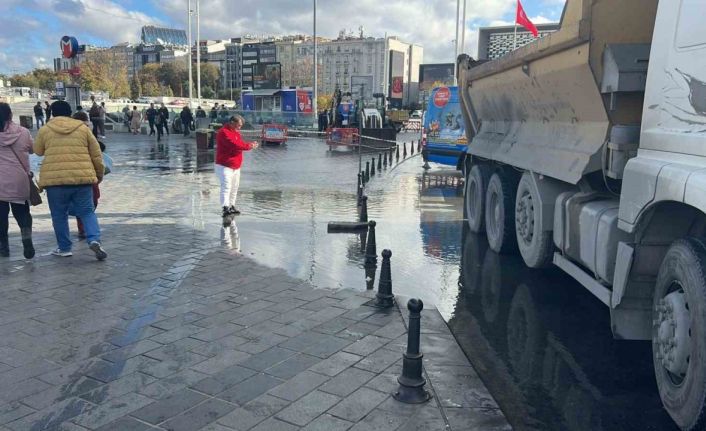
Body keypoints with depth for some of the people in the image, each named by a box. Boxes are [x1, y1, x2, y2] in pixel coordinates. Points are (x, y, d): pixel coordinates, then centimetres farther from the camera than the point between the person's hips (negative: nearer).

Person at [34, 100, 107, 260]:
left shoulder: (45, 130, 6)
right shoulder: (83, 128, 8)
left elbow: (38, 151, 20)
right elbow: (96, 154, 10)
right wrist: (100, 174, 22)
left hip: (55, 178, -1)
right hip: (82, 177, 1)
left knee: (59, 215, 12)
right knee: (87, 212, 9)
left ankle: (64, 248, 18)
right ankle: (94, 240, -11)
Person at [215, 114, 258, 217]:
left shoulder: (236, 132, 15)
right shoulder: (224, 132, -17)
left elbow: (241, 143, 11)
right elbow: (235, 145, -26)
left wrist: (251, 144, -10)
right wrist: (249, 146, -19)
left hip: (236, 167, 10)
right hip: (224, 166, -10)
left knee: (234, 188, 15)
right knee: (226, 187, -19)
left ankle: (231, 206, 26)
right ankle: (226, 208, -28)